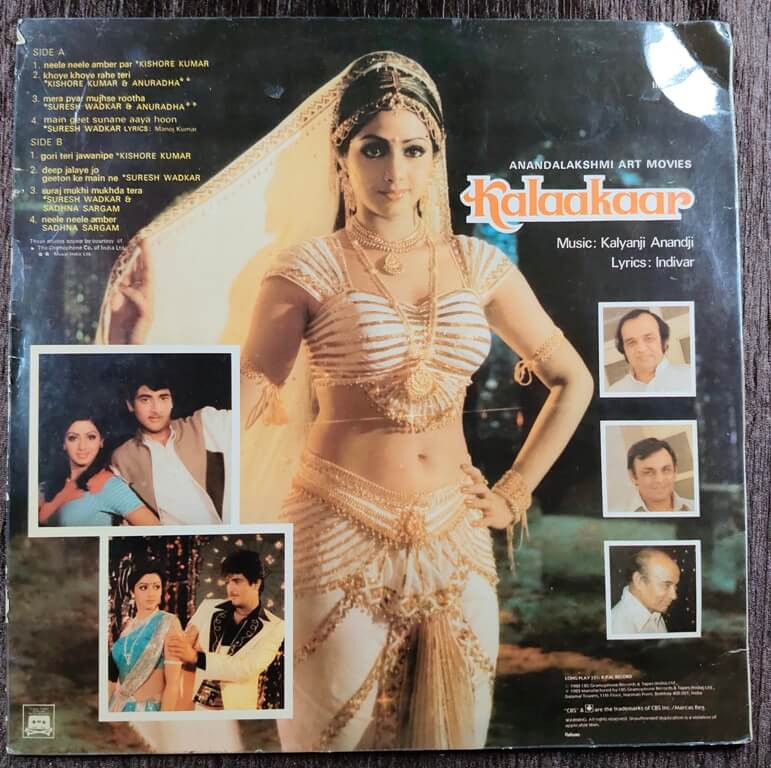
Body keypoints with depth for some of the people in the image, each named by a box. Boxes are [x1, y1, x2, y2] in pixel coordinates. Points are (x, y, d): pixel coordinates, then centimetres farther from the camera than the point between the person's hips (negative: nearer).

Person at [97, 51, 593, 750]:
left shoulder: (475, 263, 2)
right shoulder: (311, 268, -6)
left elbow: (573, 380, 8)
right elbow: (243, 399, -12)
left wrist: (515, 491, 4)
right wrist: (145, 340, -25)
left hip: (455, 541, 3)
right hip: (342, 538, -3)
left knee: (455, 732, 20)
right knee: (339, 734, 16)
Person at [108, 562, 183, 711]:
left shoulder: (169, 623, -13)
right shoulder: (127, 626, 4)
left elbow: (173, 683, -18)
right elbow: (114, 676, 7)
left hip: (150, 708, -5)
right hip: (118, 706, 5)